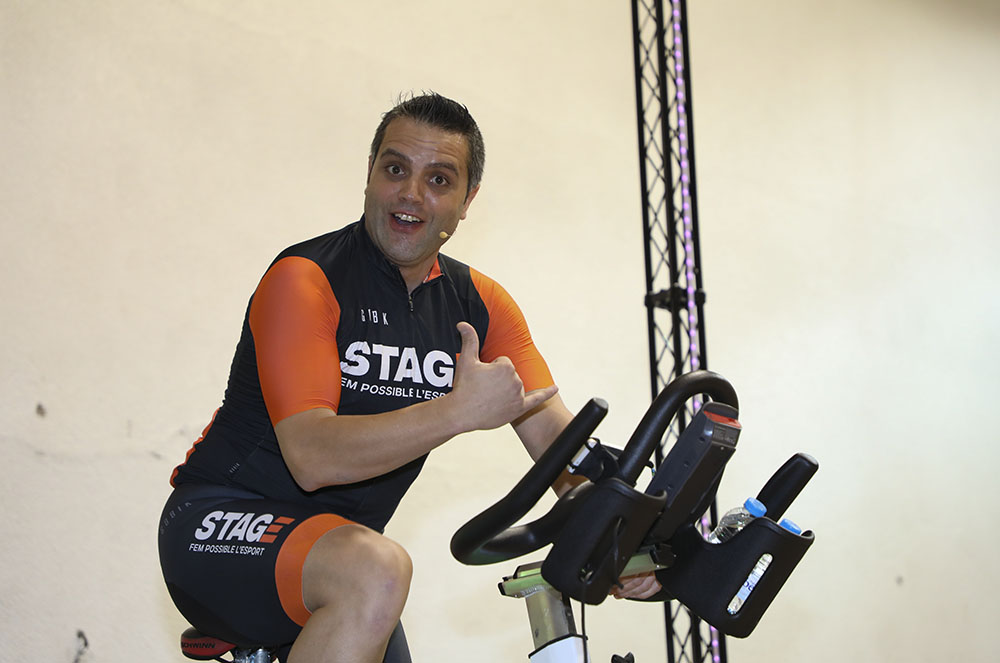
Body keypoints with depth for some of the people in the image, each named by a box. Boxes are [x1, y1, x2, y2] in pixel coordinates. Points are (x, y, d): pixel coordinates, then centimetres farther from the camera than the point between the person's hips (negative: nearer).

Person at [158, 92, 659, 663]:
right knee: (377, 570, -33)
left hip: (337, 544, 7)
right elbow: (312, 457, -27)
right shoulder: (304, 279, -16)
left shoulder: (482, 305, 3)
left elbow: (555, 431, -5)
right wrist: (459, 411, -36)